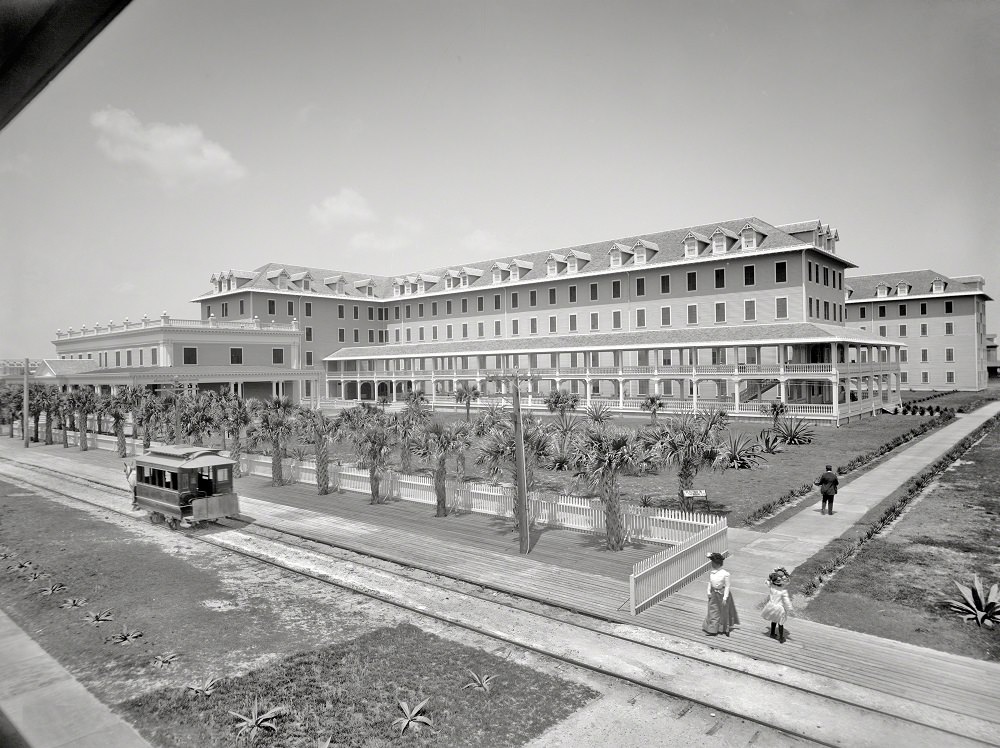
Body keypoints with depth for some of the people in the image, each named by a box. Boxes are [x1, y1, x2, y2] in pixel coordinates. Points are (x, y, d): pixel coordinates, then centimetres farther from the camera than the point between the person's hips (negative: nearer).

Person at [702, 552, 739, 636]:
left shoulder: (725, 574, -21)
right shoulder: (711, 572, -5)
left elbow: (727, 586, -15)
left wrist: (725, 598, -15)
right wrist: (709, 592, 1)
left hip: (722, 593, -4)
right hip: (714, 594, 4)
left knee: (724, 612, 12)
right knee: (713, 611, 8)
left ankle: (725, 629, 32)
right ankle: (713, 630, 19)